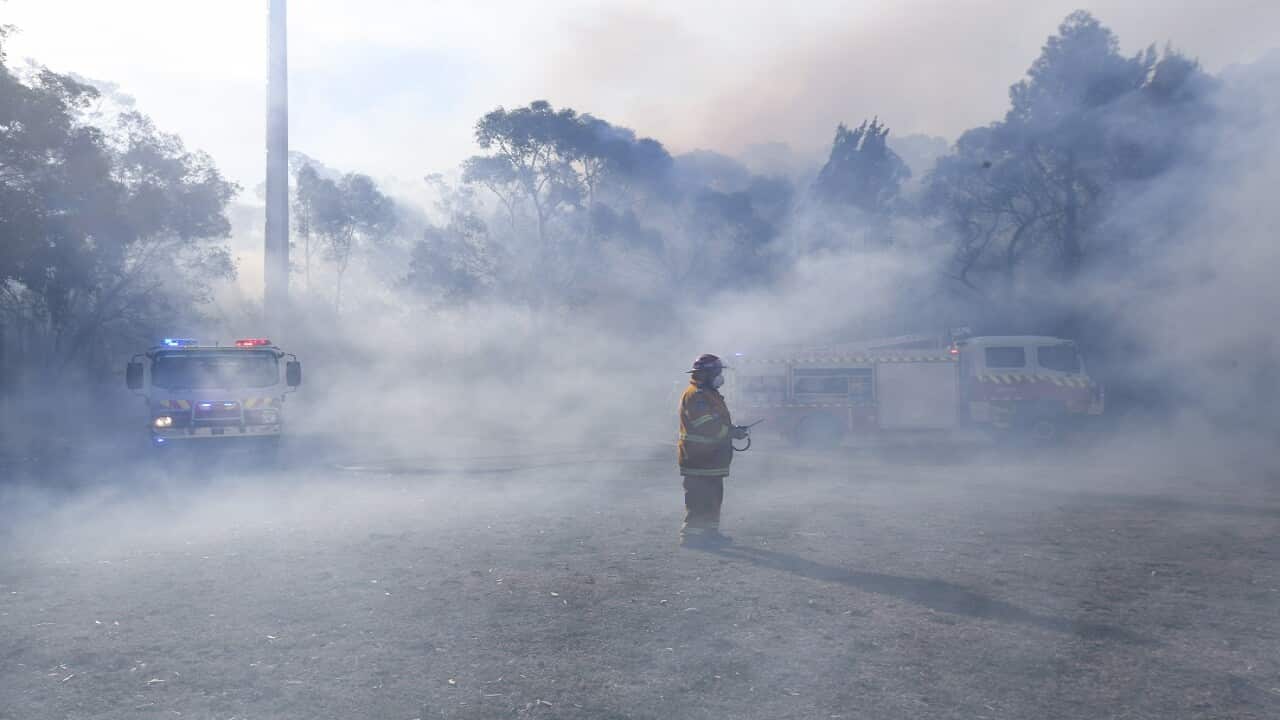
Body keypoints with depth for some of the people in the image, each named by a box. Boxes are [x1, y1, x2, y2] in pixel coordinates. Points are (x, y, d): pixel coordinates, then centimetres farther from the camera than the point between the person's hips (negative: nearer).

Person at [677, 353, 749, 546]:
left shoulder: (710, 394, 19)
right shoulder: (695, 395, -16)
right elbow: (707, 425, -24)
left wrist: (733, 430, 9)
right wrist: (731, 432, -19)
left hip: (712, 458, 11)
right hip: (698, 458, -11)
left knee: (713, 496, 15)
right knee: (699, 499, -8)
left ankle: (710, 531, 22)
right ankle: (691, 534, -4)